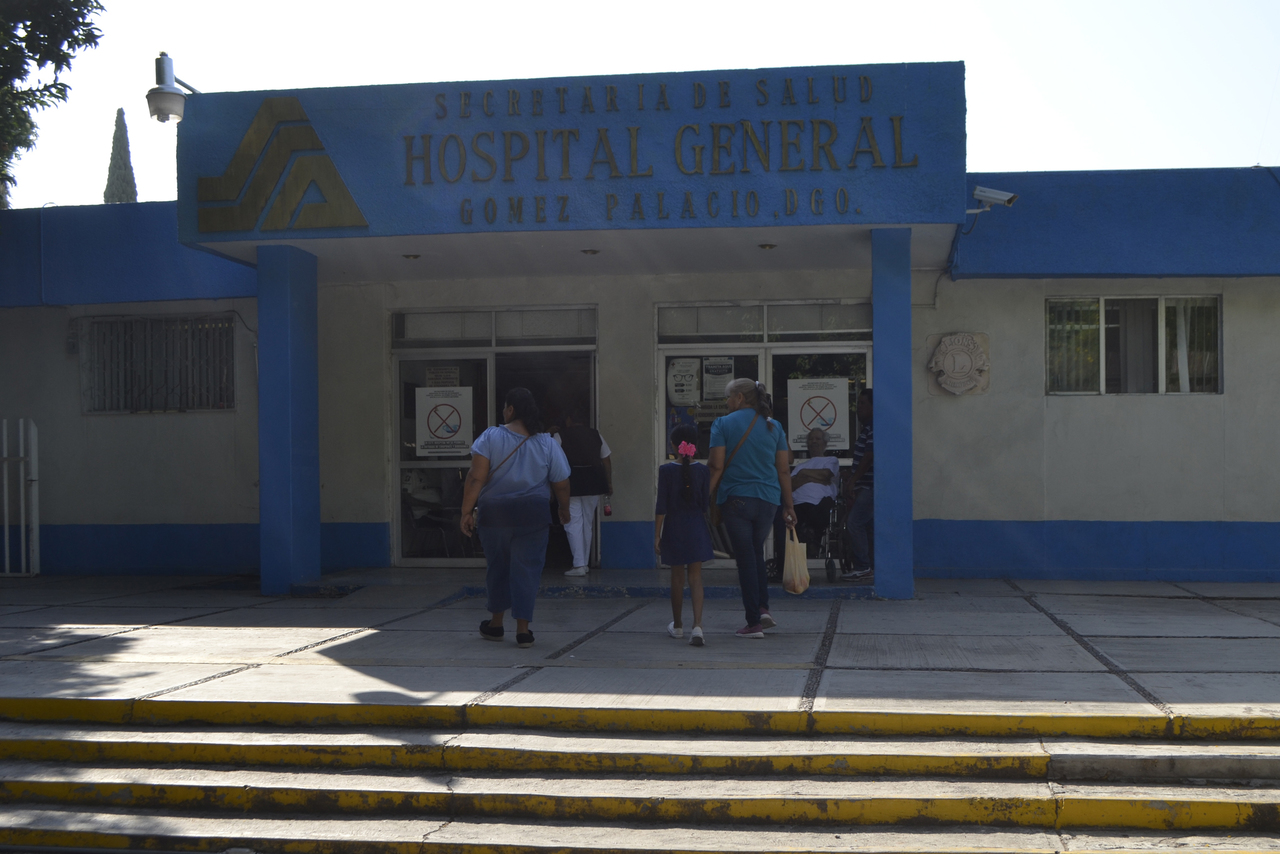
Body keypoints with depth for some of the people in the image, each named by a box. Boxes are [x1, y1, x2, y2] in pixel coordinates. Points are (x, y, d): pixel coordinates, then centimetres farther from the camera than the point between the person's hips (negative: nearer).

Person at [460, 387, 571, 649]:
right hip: (532, 516, 0)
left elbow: (476, 478, -13)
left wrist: (467, 512, -7)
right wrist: (564, 509, 21)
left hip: (495, 514, 0)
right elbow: (561, 484, 3)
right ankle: (522, 630, 2)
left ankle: (495, 624, 27)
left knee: (497, 567, 16)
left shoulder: (490, 437, -8)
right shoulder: (547, 444, -1)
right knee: (526, 570, 4)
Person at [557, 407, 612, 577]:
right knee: (587, 522, 15)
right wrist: (609, 483, 17)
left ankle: (579, 565, -8)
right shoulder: (595, 434, 10)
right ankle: (584, 562, 20)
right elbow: (606, 461, 10)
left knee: (573, 523, -2)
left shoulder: (561, 436, -1)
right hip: (593, 482, 4)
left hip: (571, 481, -4)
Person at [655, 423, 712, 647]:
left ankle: (677, 625, 26)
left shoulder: (666, 471, -8)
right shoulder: (703, 471, -3)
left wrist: (657, 534, -3)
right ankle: (697, 626, -15)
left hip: (674, 528, -1)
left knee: (677, 577, 12)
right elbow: (706, 504, 1)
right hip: (697, 528, 1)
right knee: (696, 577, 1)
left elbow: (661, 506, -8)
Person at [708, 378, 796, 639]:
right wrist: (788, 507, 13)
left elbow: (716, 466, -10)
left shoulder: (723, 424, -3)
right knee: (757, 552, 21)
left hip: (735, 498, -4)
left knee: (745, 557, 1)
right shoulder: (773, 426, 8)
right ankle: (763, 607, 7)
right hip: (768, 499, 4)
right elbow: (783, 470, 8)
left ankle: (754, 622, 2)